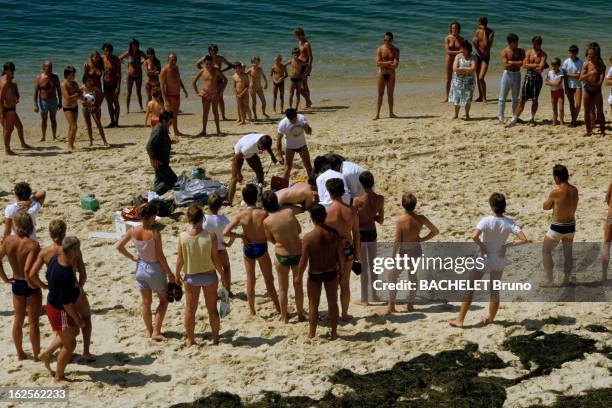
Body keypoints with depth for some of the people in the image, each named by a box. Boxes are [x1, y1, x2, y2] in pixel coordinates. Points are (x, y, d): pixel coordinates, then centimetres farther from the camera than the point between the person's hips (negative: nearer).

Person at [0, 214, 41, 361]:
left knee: (18, 320, 20)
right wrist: (32, 284, -14)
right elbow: (28, 269, -31)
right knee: (33, 322, 8)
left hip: (16, 284, 5)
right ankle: (36, 355, 18)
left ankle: (20, 353, 32)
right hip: (30, 286, -5)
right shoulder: (33, 245, -23)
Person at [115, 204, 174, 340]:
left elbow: (118, 246, -1)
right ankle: (156, 332, 12)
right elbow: (160, 256, -20)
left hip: (140, 267, 5)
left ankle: (149, 331, 30)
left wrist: (131, 257, 11)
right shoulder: (155, 233, -25)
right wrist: (169, 273, -10)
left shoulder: (132, 231, -10)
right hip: (155, 269, -5)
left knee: (146, 302, 19)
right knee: (164, 300, 16)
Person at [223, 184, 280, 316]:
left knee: (250, 280, 17)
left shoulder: (240, 215, -15)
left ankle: (252, 311, 25)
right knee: (269, 280, 13)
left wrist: (241, 236, -8)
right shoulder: (263, 214, -20)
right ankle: (279, 309, 22)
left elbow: (225, 232, -19)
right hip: (261, 248, -1)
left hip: (248, 249, 2)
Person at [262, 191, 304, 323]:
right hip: (298, 253, 2)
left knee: (283, 288, 16)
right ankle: (300, 315, 32)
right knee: (298, 286, 19)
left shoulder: (267, 221, -12)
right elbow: (299, 230, 4)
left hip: (282, 255, -2)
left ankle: (284, 318, 27)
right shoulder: (289, 211, -8)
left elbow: (271, 240, 2)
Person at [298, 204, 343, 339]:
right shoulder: (335, 234, -13)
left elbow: (304, 261, -15)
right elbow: (341, 256, -4)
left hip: (315, 275, -3)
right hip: (331, 272, 3)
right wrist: (341, 271, 13)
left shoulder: (308, 237, -23)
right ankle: (334, 333, 29)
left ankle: (311, 335, 25)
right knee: (333, 303, 18)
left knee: (313, 305, 14)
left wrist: (299, 276, 1)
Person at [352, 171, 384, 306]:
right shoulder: (380, 199, -9)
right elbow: (381, 220, 1)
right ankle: (374, 295, 30)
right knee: (372, 264, 19)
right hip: (372, 233, 4)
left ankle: (364, 299, 15)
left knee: (363, 266, 7)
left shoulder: (358, 201, -22)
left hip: (361, 234, -4)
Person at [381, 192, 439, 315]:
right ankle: (410, 304, 28)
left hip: (404, 252, -4)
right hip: (416, 250, 4)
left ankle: (391, 306, 13)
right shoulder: (421, 219, -13)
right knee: (413, 276, 22)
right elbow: (435, 231, -2)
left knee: (393, 277, 12)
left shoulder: (400, 221, -26)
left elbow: (397, 242, -20)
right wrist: (422, 239, 9)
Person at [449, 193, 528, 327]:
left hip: (484, 259, -3)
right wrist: (507, 245, -6)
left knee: (469, 289, 7)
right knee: (495, 291, 19)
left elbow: (474, 236, -36)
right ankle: (490, 319, 30)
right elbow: (524, 239, -15)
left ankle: (460, 320, 10)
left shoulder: (486, 221, -21)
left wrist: (482, 246, -19)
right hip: (500, 260, 3)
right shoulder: (509, 222, -12)